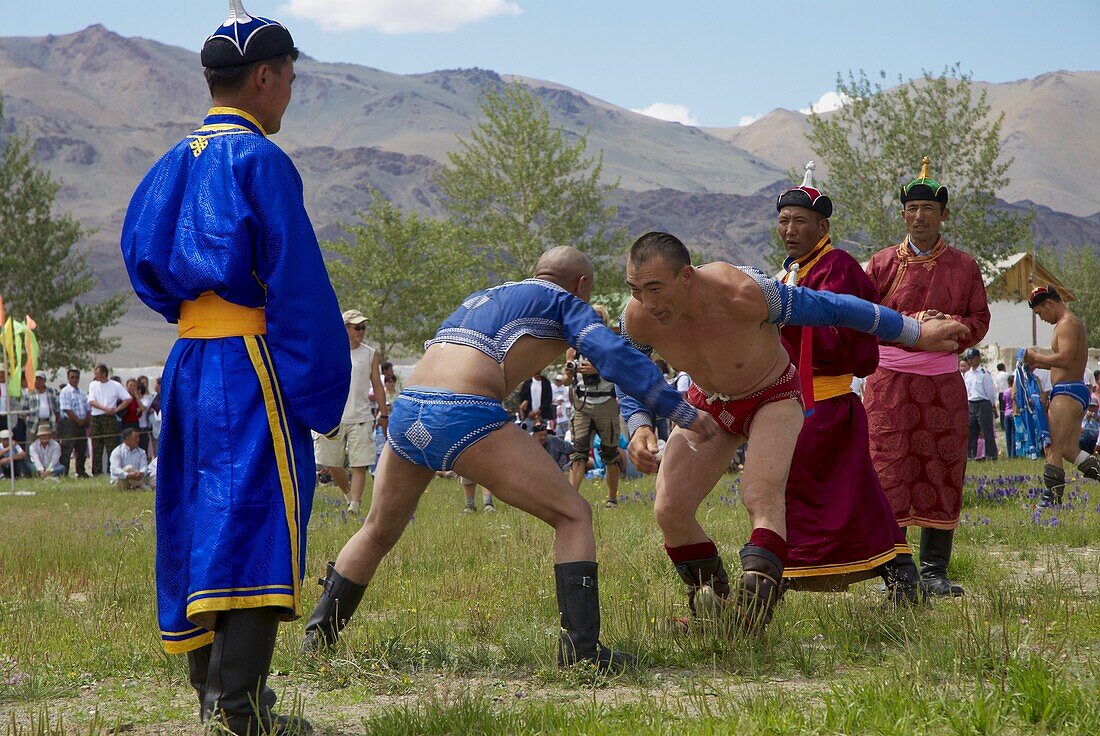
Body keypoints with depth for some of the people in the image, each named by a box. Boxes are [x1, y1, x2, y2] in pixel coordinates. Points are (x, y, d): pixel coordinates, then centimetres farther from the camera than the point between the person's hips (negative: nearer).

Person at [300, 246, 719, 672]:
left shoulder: (480, 298, 34)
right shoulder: (564, 302, 14)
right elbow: (615, 357, 0)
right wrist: (683, 413, 1)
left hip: (404, 413, 7)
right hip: (464, 416, -7)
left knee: (378, 532, 28)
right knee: (573, 516, 1)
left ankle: (317, 636, 31)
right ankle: (581, 648, -10)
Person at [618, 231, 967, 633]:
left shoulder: (742, 295, -37)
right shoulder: (637, 321, -25)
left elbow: (833, 308, -24)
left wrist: (917, 334, -14)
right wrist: (640, 428, -24)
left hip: (772, 397, -4)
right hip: (708, 404, 4)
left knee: (761, 495, -29)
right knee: (669, 511, -9)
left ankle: (754, 604, -40)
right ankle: (712, 598, 12)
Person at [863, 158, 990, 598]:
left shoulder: (963, 266, 9)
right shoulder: (883, 263, 6)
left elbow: (979, 319, 8)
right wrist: (912, 324, -12)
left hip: (943, 381, 2)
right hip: (890, 379, -1)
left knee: (942, 474, 2)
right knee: (889, 471, -6)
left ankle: (935, 571, 9)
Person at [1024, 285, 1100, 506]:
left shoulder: (1067, 324, -12)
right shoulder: (1072, 323, 21)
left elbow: (1065, 358, -25)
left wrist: (1036, 357, -11)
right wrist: (1038, 363, 14)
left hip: (1067, 393, -11)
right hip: (1075, 393, 11)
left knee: (1054, 450, -8)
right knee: (1070, 450, 13)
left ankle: (1052, 498, -8)